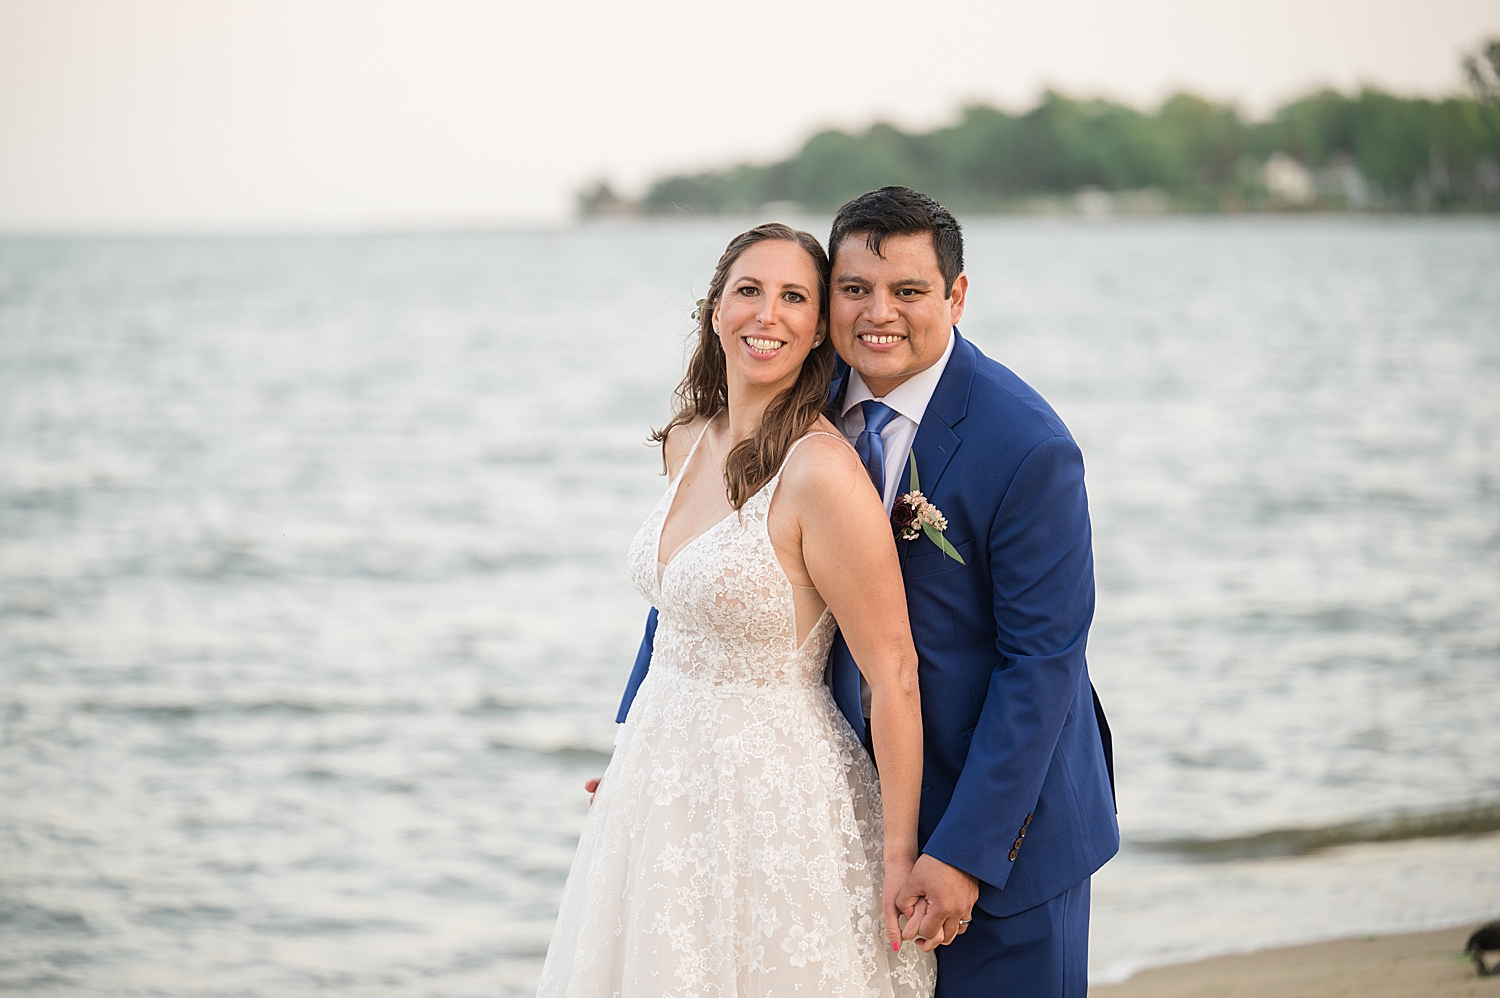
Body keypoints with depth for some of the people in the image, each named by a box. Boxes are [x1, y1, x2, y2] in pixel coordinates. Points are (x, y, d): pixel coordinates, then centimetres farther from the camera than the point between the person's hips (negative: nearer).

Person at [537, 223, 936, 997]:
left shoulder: (821, 470, -20)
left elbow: (893, 675, -18)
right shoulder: (686, 441, 4)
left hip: (776, 791, -7)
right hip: (666, 774, 8)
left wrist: (900, 852, -16)